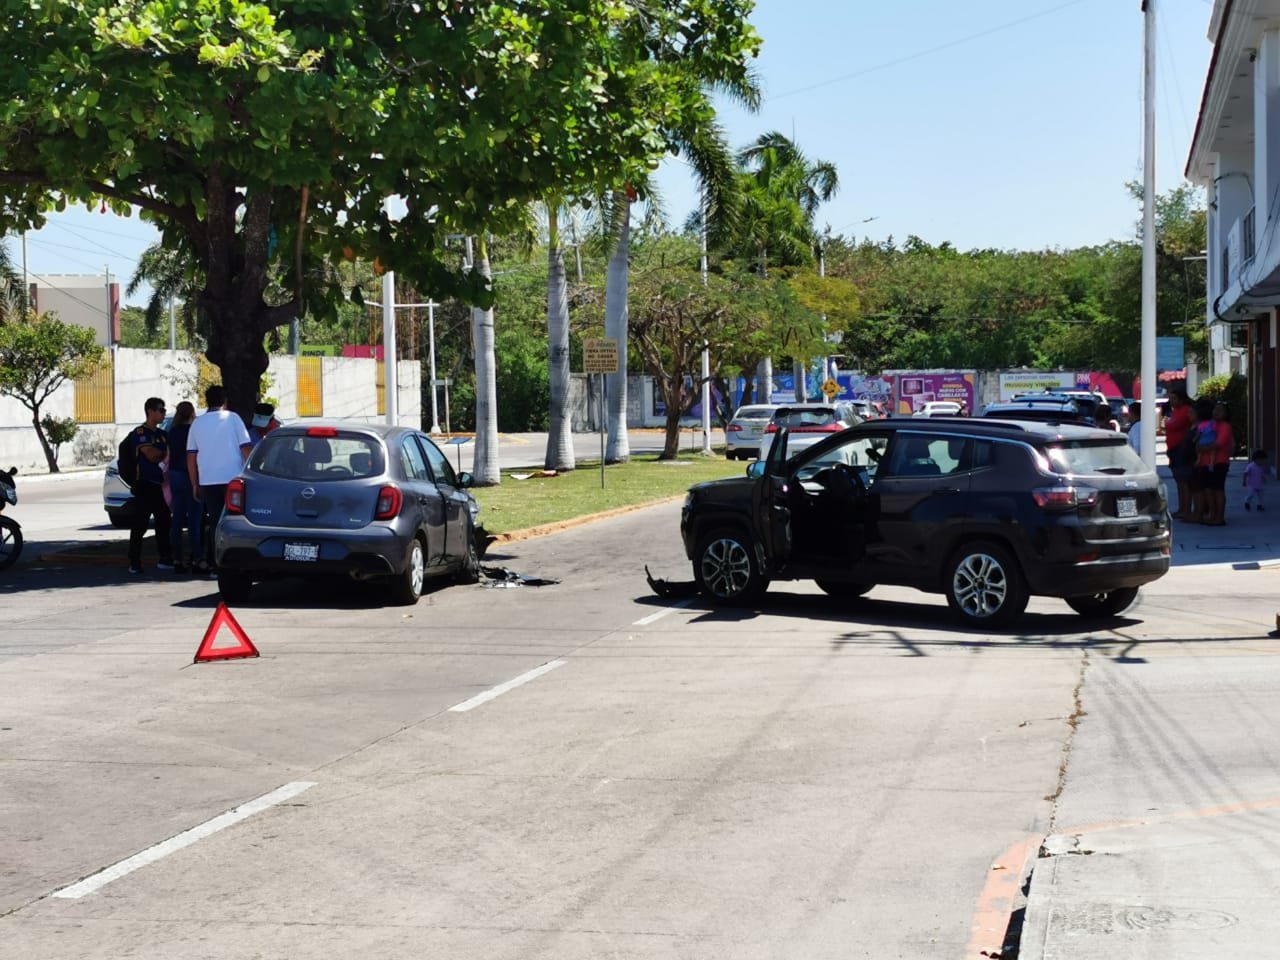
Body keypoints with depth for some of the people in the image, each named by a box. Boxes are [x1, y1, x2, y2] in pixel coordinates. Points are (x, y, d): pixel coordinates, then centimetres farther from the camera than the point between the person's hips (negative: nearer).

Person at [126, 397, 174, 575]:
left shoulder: (162, 434, 18)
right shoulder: (140, 432, -6)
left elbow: (169, 457, 19)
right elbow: (151, 455, -15)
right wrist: (164, 453, 2)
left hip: (159, 485, 8)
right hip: (145, 485, -8)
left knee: (164, 522, 9)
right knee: (140, 524, -7)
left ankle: (165, 559, 15)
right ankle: (134, 563, -5)